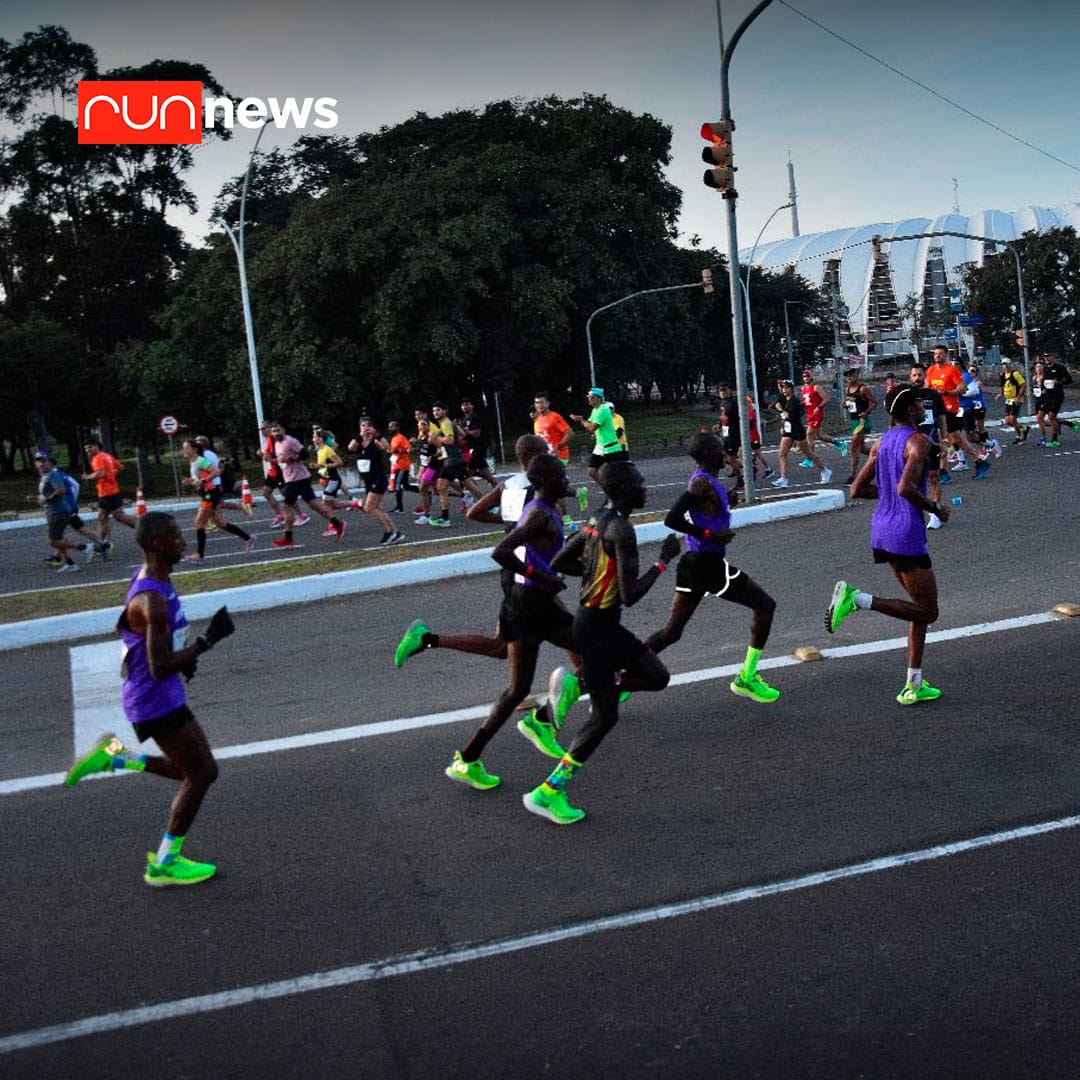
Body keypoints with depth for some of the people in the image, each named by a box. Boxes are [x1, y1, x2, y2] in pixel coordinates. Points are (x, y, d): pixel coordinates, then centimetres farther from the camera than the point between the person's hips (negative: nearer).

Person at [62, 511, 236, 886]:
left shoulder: (154, 580, 5)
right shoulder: (152, 601, -27)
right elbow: (160, 669, -30)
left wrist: (185, 656, 14)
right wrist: (206, 641, -28)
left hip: (165, 697, 10)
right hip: (156, 700, -9)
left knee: (195, 769, 18)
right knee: (201, 773, -1)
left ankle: (112, 757, 20)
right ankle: (164, 865, 11)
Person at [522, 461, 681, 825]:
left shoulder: (597, 522, 5)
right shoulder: (622, 529, -22)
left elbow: (557, 564, 13)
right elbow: (631, 595, -24)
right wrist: (662, 561, -16)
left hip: (605, 625, 9)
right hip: (597, 628, -9)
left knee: (657, 677, 15)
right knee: (605, 716, 2)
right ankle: (548, 792, 8)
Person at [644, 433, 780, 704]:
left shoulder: (704, 479, 12)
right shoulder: (703, 483, -17)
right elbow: (671, 519, -24)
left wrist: (725, 499, 13)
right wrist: (710, 534, -19)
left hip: (693, 563, 9)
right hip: (708, 564, -9)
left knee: (672, 632, 12)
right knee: (765, 605, 5)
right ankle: (746, 678, 7)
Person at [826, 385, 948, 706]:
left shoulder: (881, 442, 12)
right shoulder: (919, 441, -13)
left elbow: (857, 490, 12)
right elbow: (906, 488, -27)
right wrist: (935, 508, -11)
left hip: (881, 529, 9)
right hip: (906, 533, -9)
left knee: (922, 607, 17)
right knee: (927, 611, -2)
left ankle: (914, 686, 16)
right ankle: (856, 598, -16)